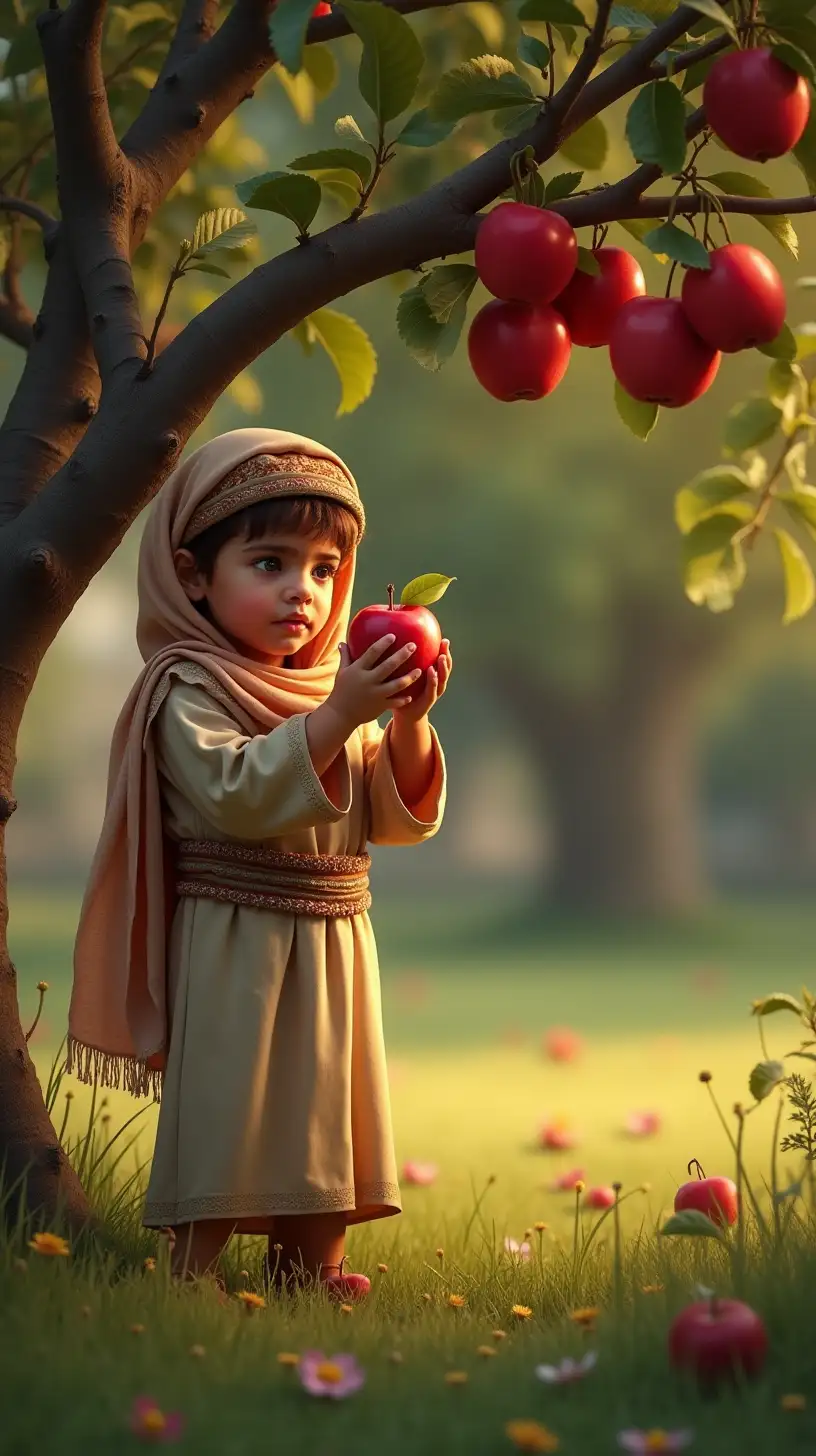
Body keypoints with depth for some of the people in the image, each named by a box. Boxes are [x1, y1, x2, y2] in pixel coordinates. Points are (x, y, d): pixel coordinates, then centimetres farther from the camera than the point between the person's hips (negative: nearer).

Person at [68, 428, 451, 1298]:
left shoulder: (334, 689, 14)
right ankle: (189, 1287, -4)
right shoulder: (188, 694, -9)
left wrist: (408, 725, -10)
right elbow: (236, 792, -26)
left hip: (331, 948, 7)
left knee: (322, 1121, 11)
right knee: (223, 1130, -7)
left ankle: (312, 1277, 20)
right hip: (230, 946, -7)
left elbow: (398, 818, 7)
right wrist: (336, 717, -32)